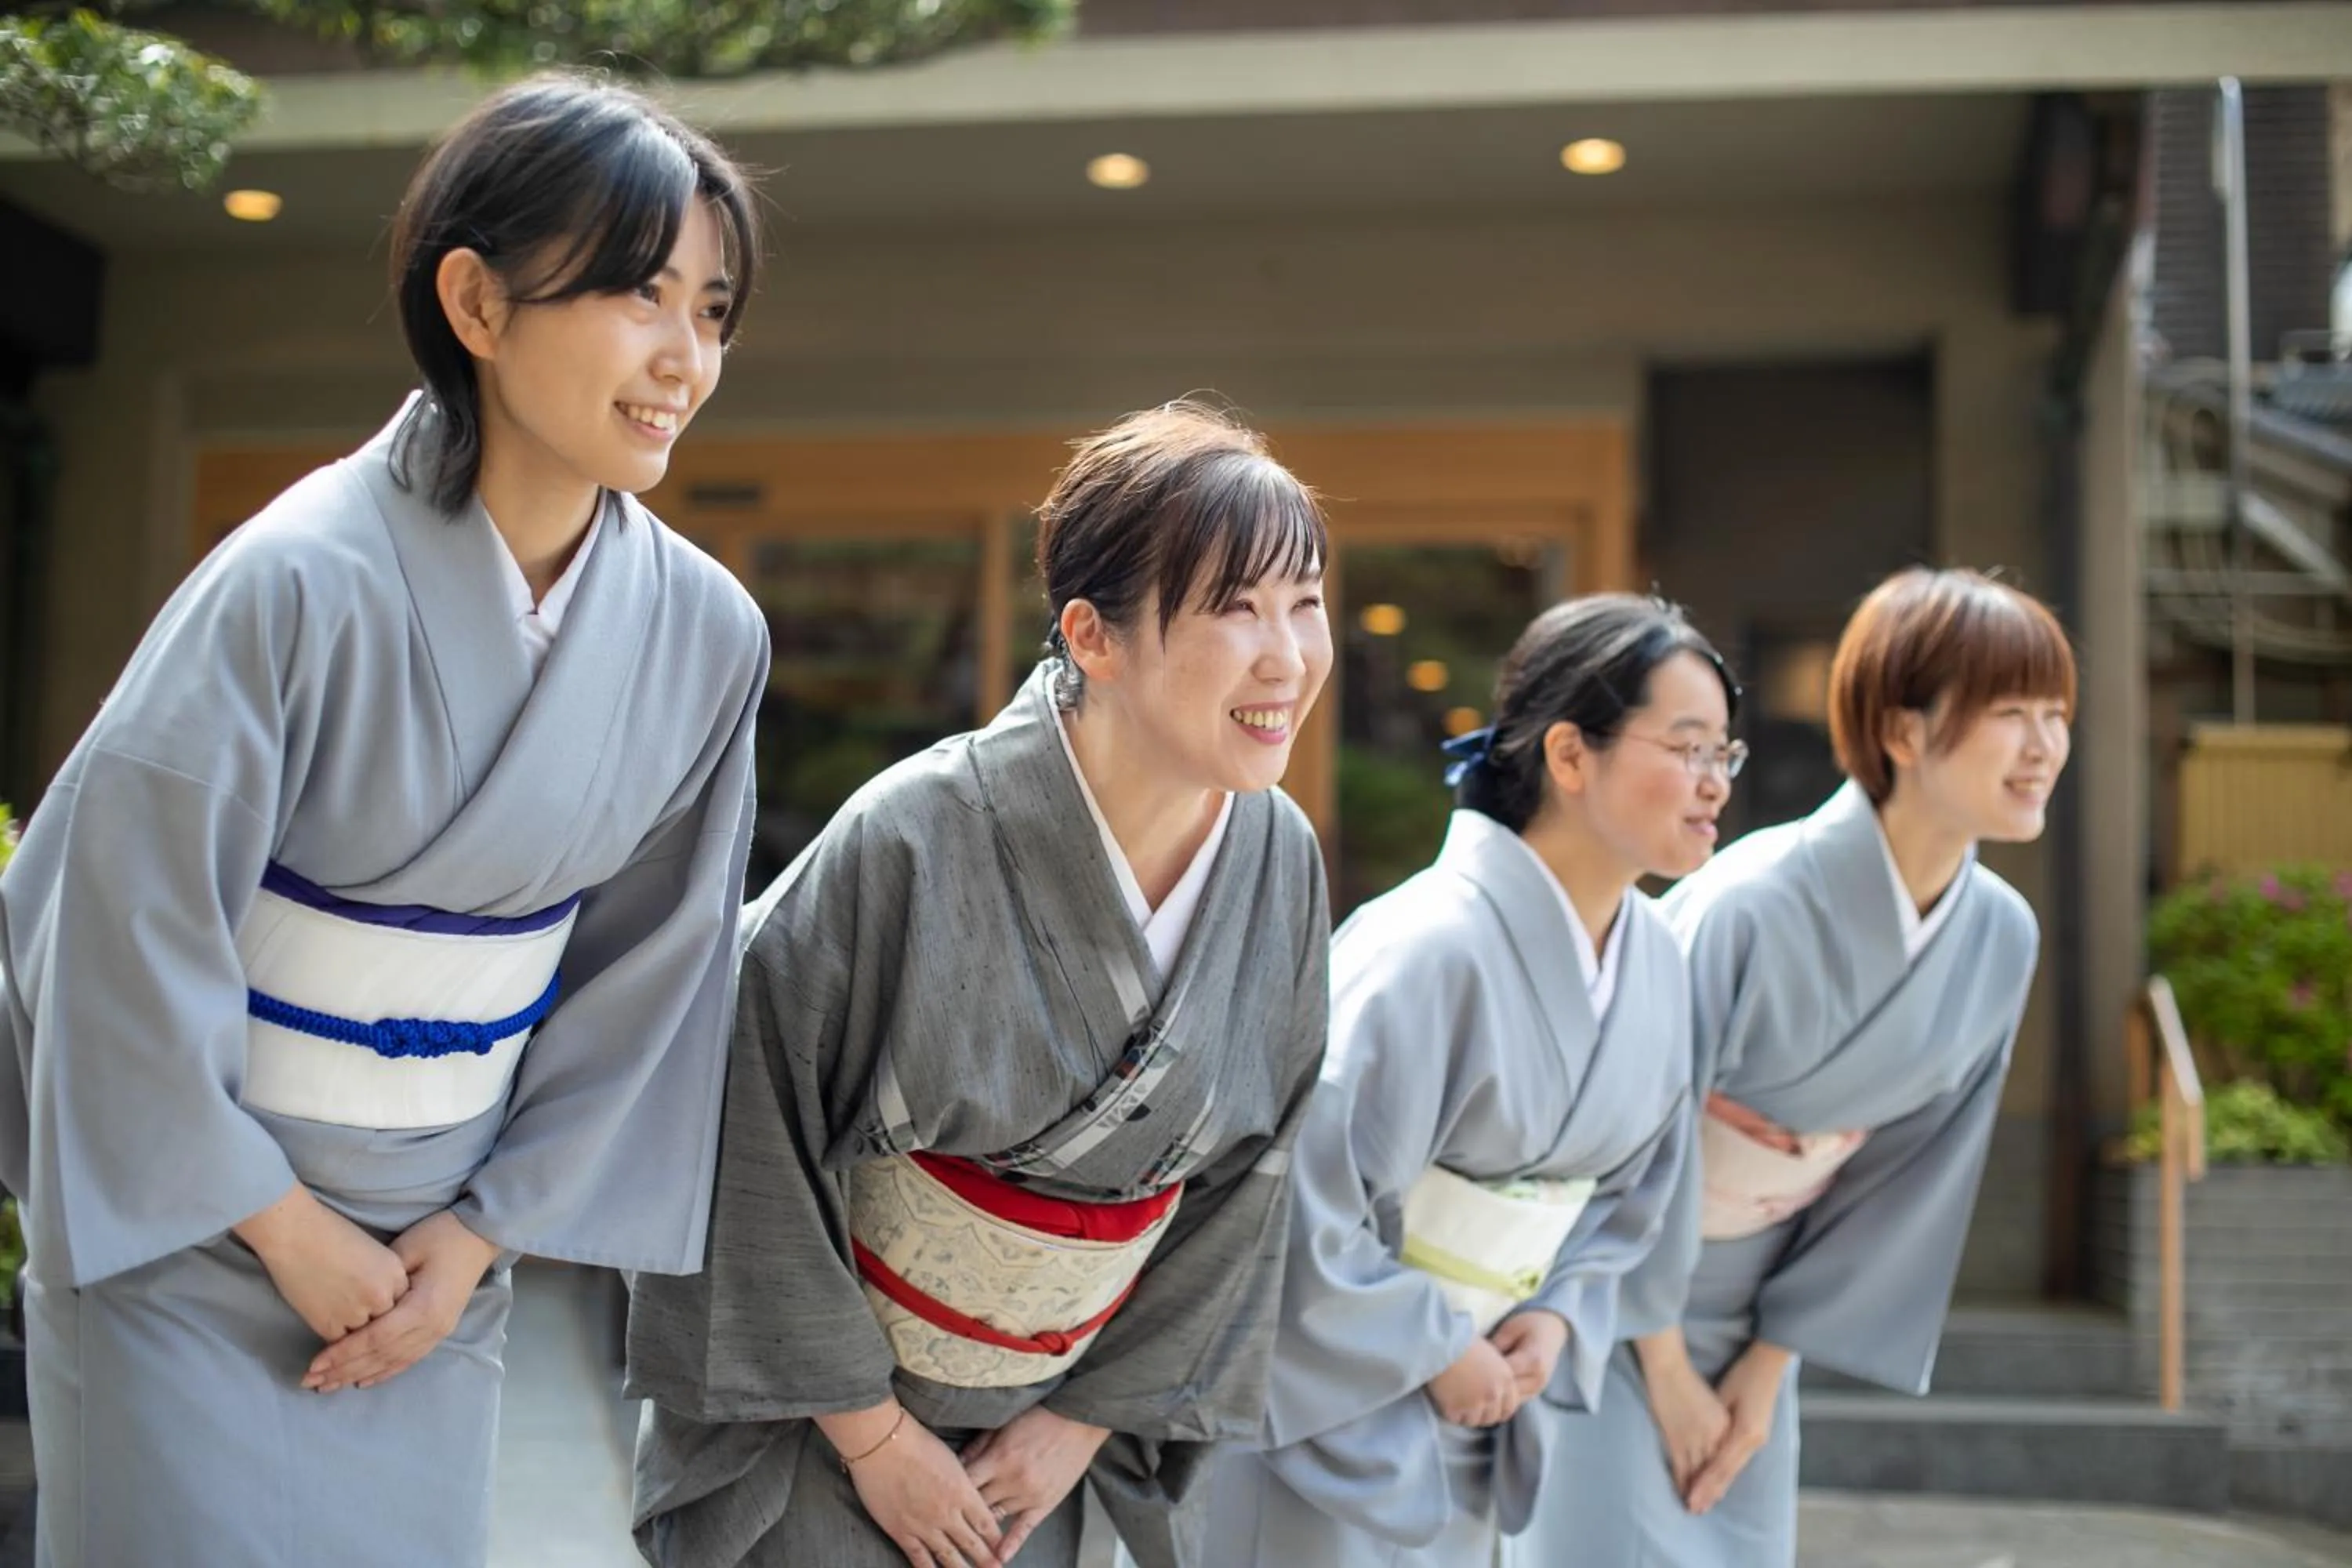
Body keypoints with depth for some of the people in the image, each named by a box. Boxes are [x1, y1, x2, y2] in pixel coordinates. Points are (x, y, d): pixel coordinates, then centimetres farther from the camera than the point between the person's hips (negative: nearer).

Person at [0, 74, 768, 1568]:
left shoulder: (706, 632, -7)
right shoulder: (306, 581, -22)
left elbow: (655, 970, 1)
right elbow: (122, 921, -17)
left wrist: (479, 1232, 0)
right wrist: (290, 1228, -10)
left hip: (436, 1257, 4)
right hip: (189, 1230, -4)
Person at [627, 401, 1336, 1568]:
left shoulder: (1280, 862, -11)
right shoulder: (914, 840, -26)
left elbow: (1244, 1181, 0)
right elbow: (756, 1140, -18)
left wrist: (1088, 1418, 1)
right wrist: (872, 1430, -11)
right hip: (812, 1404, -4)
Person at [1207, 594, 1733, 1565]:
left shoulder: (1657, 963, 0)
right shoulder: (1431, 948, -26)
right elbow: (1307, 1203, -26)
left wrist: (1559, 1319, -3)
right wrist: (1435, 1352, -16)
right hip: (1332, 1413, -7)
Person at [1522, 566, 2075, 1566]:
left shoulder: (2001, 938, -7)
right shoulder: (1752, 905, -27)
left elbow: (1912, 1179, 1)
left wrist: (1770, 1364, 1)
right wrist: (1667, 1373, -10)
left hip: (1750, 1305, 6)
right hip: (1612, 1290, -6)